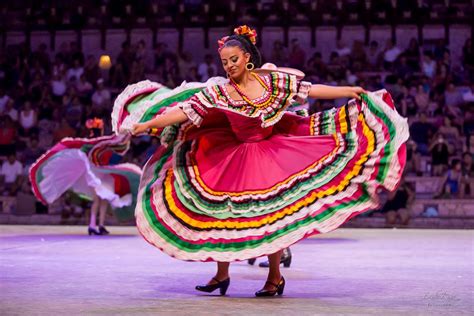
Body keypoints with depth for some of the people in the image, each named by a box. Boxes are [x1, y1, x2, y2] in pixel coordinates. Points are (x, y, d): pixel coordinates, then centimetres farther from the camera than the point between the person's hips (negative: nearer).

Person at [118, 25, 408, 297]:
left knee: (272, 212, -2)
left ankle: (275, 276, 13)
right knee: (223, 211, 0)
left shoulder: (272, 80, -3)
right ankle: (222, 275, 16)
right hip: (235, 158, 1)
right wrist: (145, 125, -22)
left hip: (272, 155, 0)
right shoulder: (218, 91, -7)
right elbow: (185, 111, -14)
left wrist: (351, 91, 0)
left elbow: (310, 90, 1)